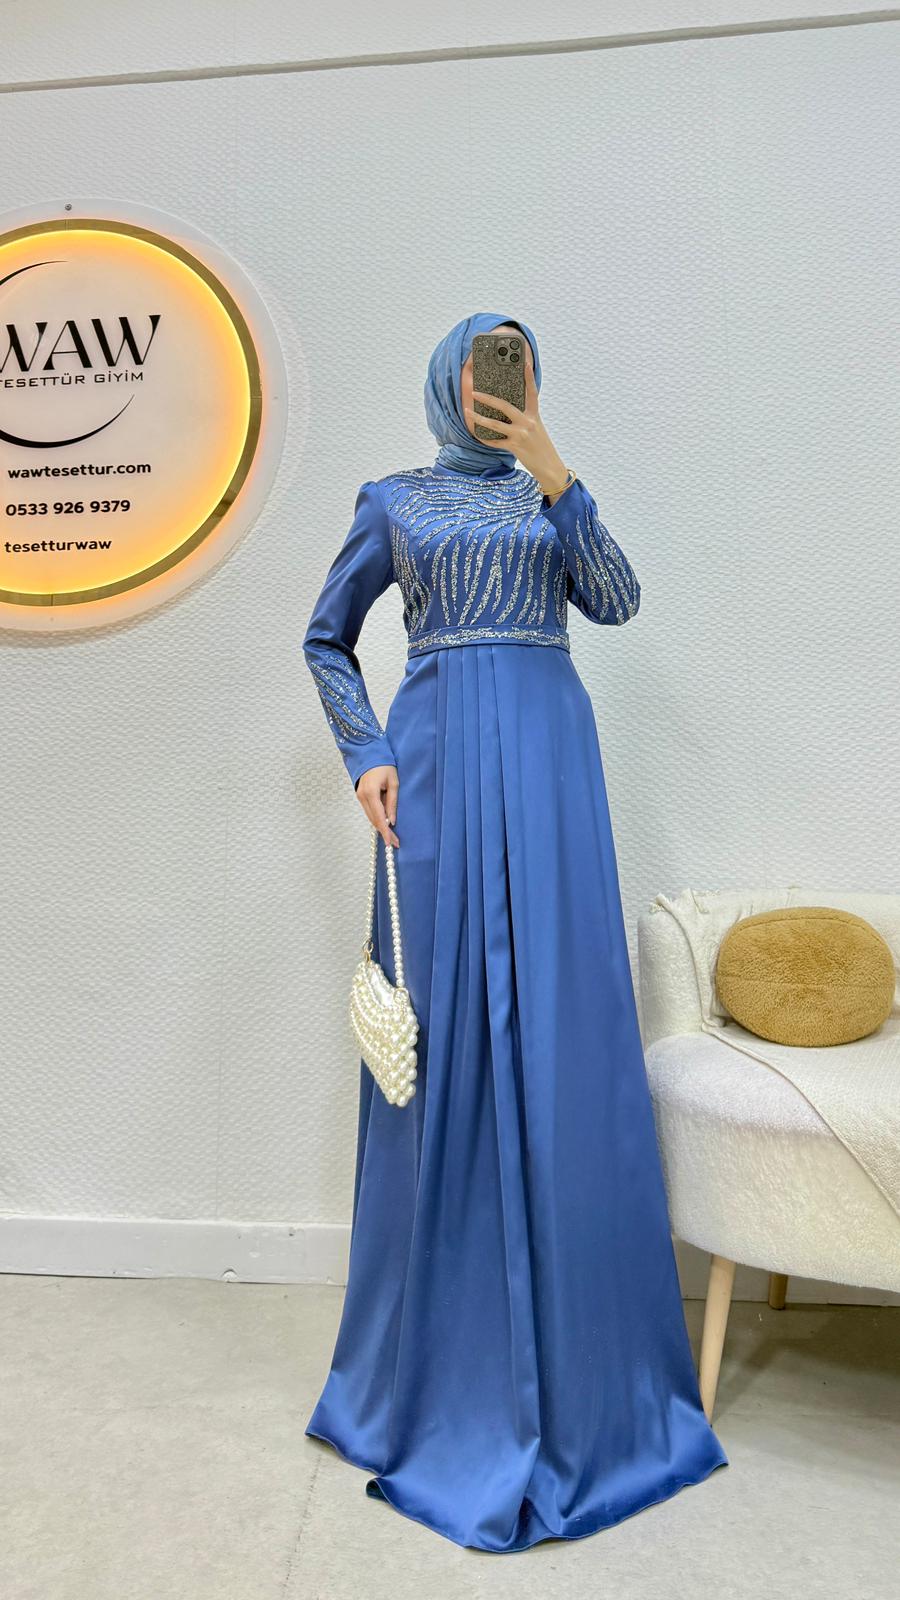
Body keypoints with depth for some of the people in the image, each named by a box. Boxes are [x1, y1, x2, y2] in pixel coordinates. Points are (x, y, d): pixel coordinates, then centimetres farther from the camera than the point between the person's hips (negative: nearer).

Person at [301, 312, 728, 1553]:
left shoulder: (554, 493, 18)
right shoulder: (395, 501, 14)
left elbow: (617, 602, 2)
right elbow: (326, 638, 14)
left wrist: (559, 484, -7)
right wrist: (366, 755, 0)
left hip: (548, 756, 2)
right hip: (441, 758, -1)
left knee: (558, 1022, 1)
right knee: (449, 1028, 1)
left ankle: (574, 1352, 20)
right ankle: (445, 1349, 21)